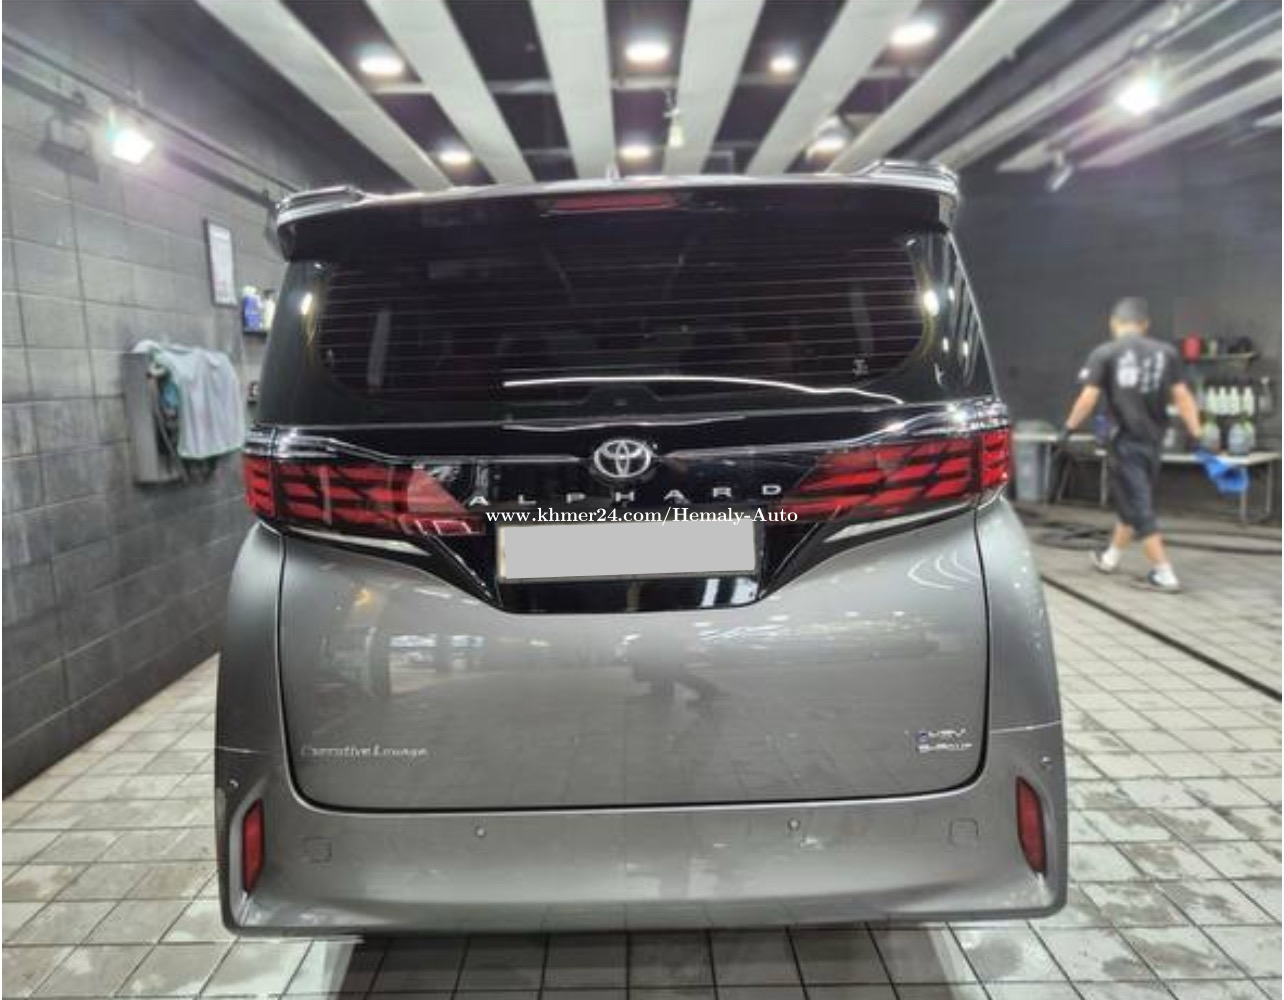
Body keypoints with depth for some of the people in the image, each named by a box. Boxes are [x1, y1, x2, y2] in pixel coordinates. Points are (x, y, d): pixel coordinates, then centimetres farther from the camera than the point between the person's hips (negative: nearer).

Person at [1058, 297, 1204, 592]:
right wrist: (1196, 434, 5)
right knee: (1132, 502, 20)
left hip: (1125, 441, -5)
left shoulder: (1104, 354, -7)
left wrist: (1069, 427, -1)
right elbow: (1182, 396, 1)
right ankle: (1110, 557, 36)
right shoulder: (1166, 352, 4)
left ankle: (1164, 574, -1)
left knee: (1139, 509, 0)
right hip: (1153, 440, 5)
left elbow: (1088, 398, -13)